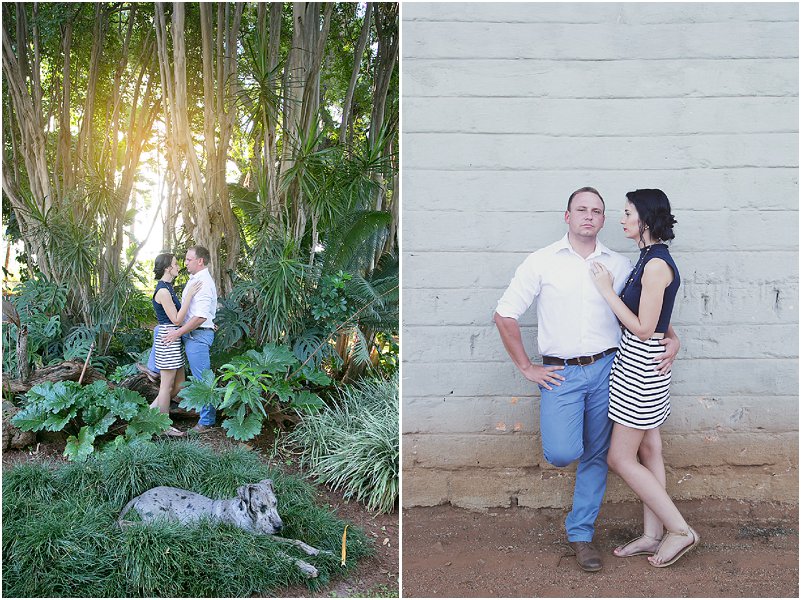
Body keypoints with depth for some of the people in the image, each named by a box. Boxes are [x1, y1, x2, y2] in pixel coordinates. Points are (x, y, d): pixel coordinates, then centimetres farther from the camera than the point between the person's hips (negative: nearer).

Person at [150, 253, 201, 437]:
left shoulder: (167, 288, 14)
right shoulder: (163, 290, -16)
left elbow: (178, 316, 18)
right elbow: (176, 319, -18)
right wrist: (189, 296, -18)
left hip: (173, 339, 10)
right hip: (168, 338, -10)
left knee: (179, 384, 13)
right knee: (167, 385, 0)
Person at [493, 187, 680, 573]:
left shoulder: (620, 265, 7)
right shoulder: (542, 262, -1)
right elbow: (505, 315, 0)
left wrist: (672, 340, -7)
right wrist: (527, 368, -2)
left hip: (605, 370, 3)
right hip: (560, 373, -2)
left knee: (597, 456, 7)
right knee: (562, 453, -18)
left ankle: (581, 533, 22)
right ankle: (565, 439, 19)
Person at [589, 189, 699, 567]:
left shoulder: (656, 265, -20)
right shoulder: (649, 260, 10)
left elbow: (643, 328, -21)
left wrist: (607, 290, -16)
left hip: (641, 366, -10)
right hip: (640, 364, 10)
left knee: (621, 458, -3)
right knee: (649, 451, 14)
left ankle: (680, 530, 6)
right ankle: (652, 535, 23)